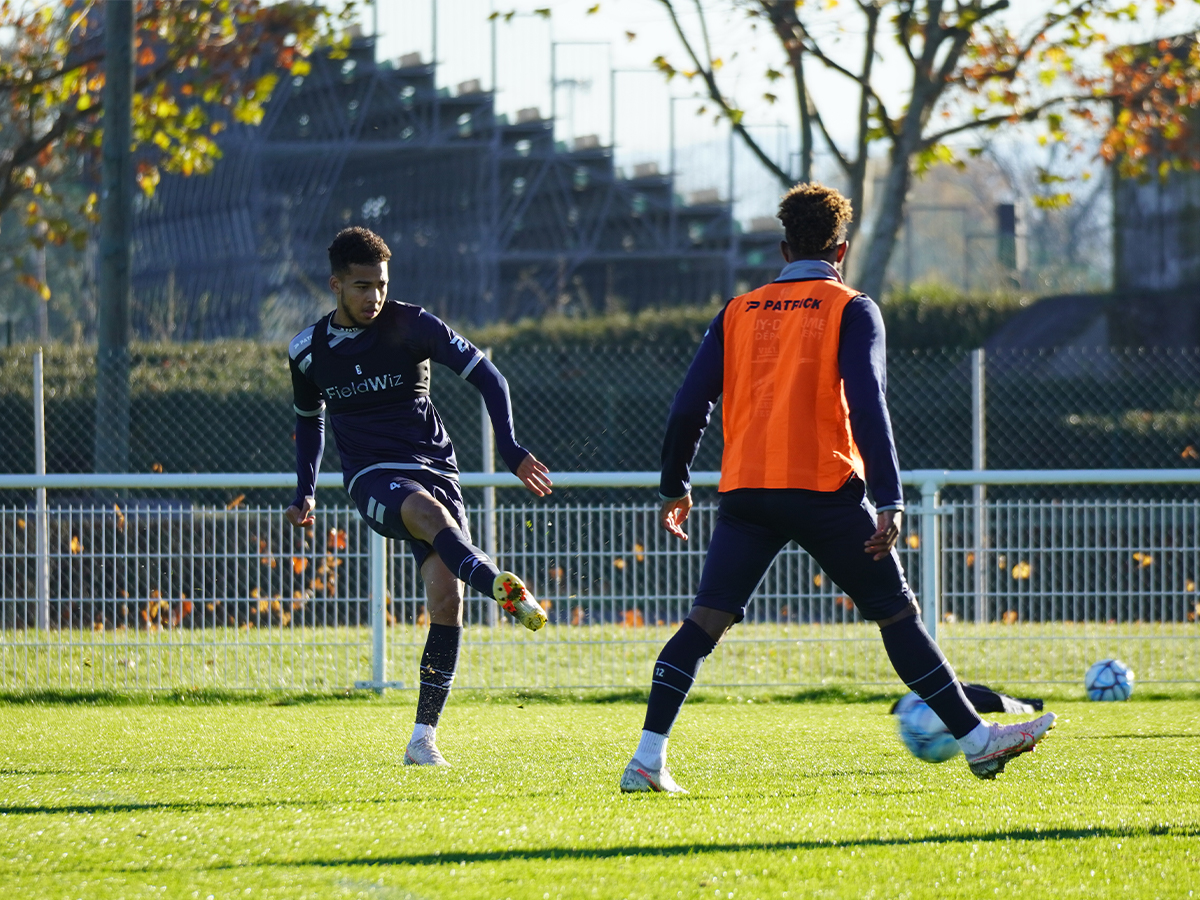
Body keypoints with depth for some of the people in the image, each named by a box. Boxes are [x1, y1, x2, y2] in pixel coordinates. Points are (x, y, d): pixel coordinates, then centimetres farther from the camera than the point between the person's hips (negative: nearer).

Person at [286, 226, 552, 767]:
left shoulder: (412, 326, -2)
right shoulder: (308, 351, 7)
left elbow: (485, 375, -3)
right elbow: (309, 419, 25)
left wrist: (510, 449, -14)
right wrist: (305, 493, 15)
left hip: (433, 468, 1)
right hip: (371, 478, -1)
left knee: (446, 599, -15)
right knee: (428, 513, -38)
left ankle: (423, 737, -8)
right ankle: (503, 589, -65)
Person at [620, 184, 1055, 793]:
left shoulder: (738, 312, 14)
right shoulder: (850, 309, 3)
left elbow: (690, 405, 11)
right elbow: (867, 405, -10)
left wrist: (674, 487, 21)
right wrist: (890, 502, -13)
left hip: (745, 491, 3)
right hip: (826, 489, -3)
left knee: (705, 622, 1)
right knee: (897, 614, 7)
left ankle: (648, 759, -12)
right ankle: (976, 741, 12)